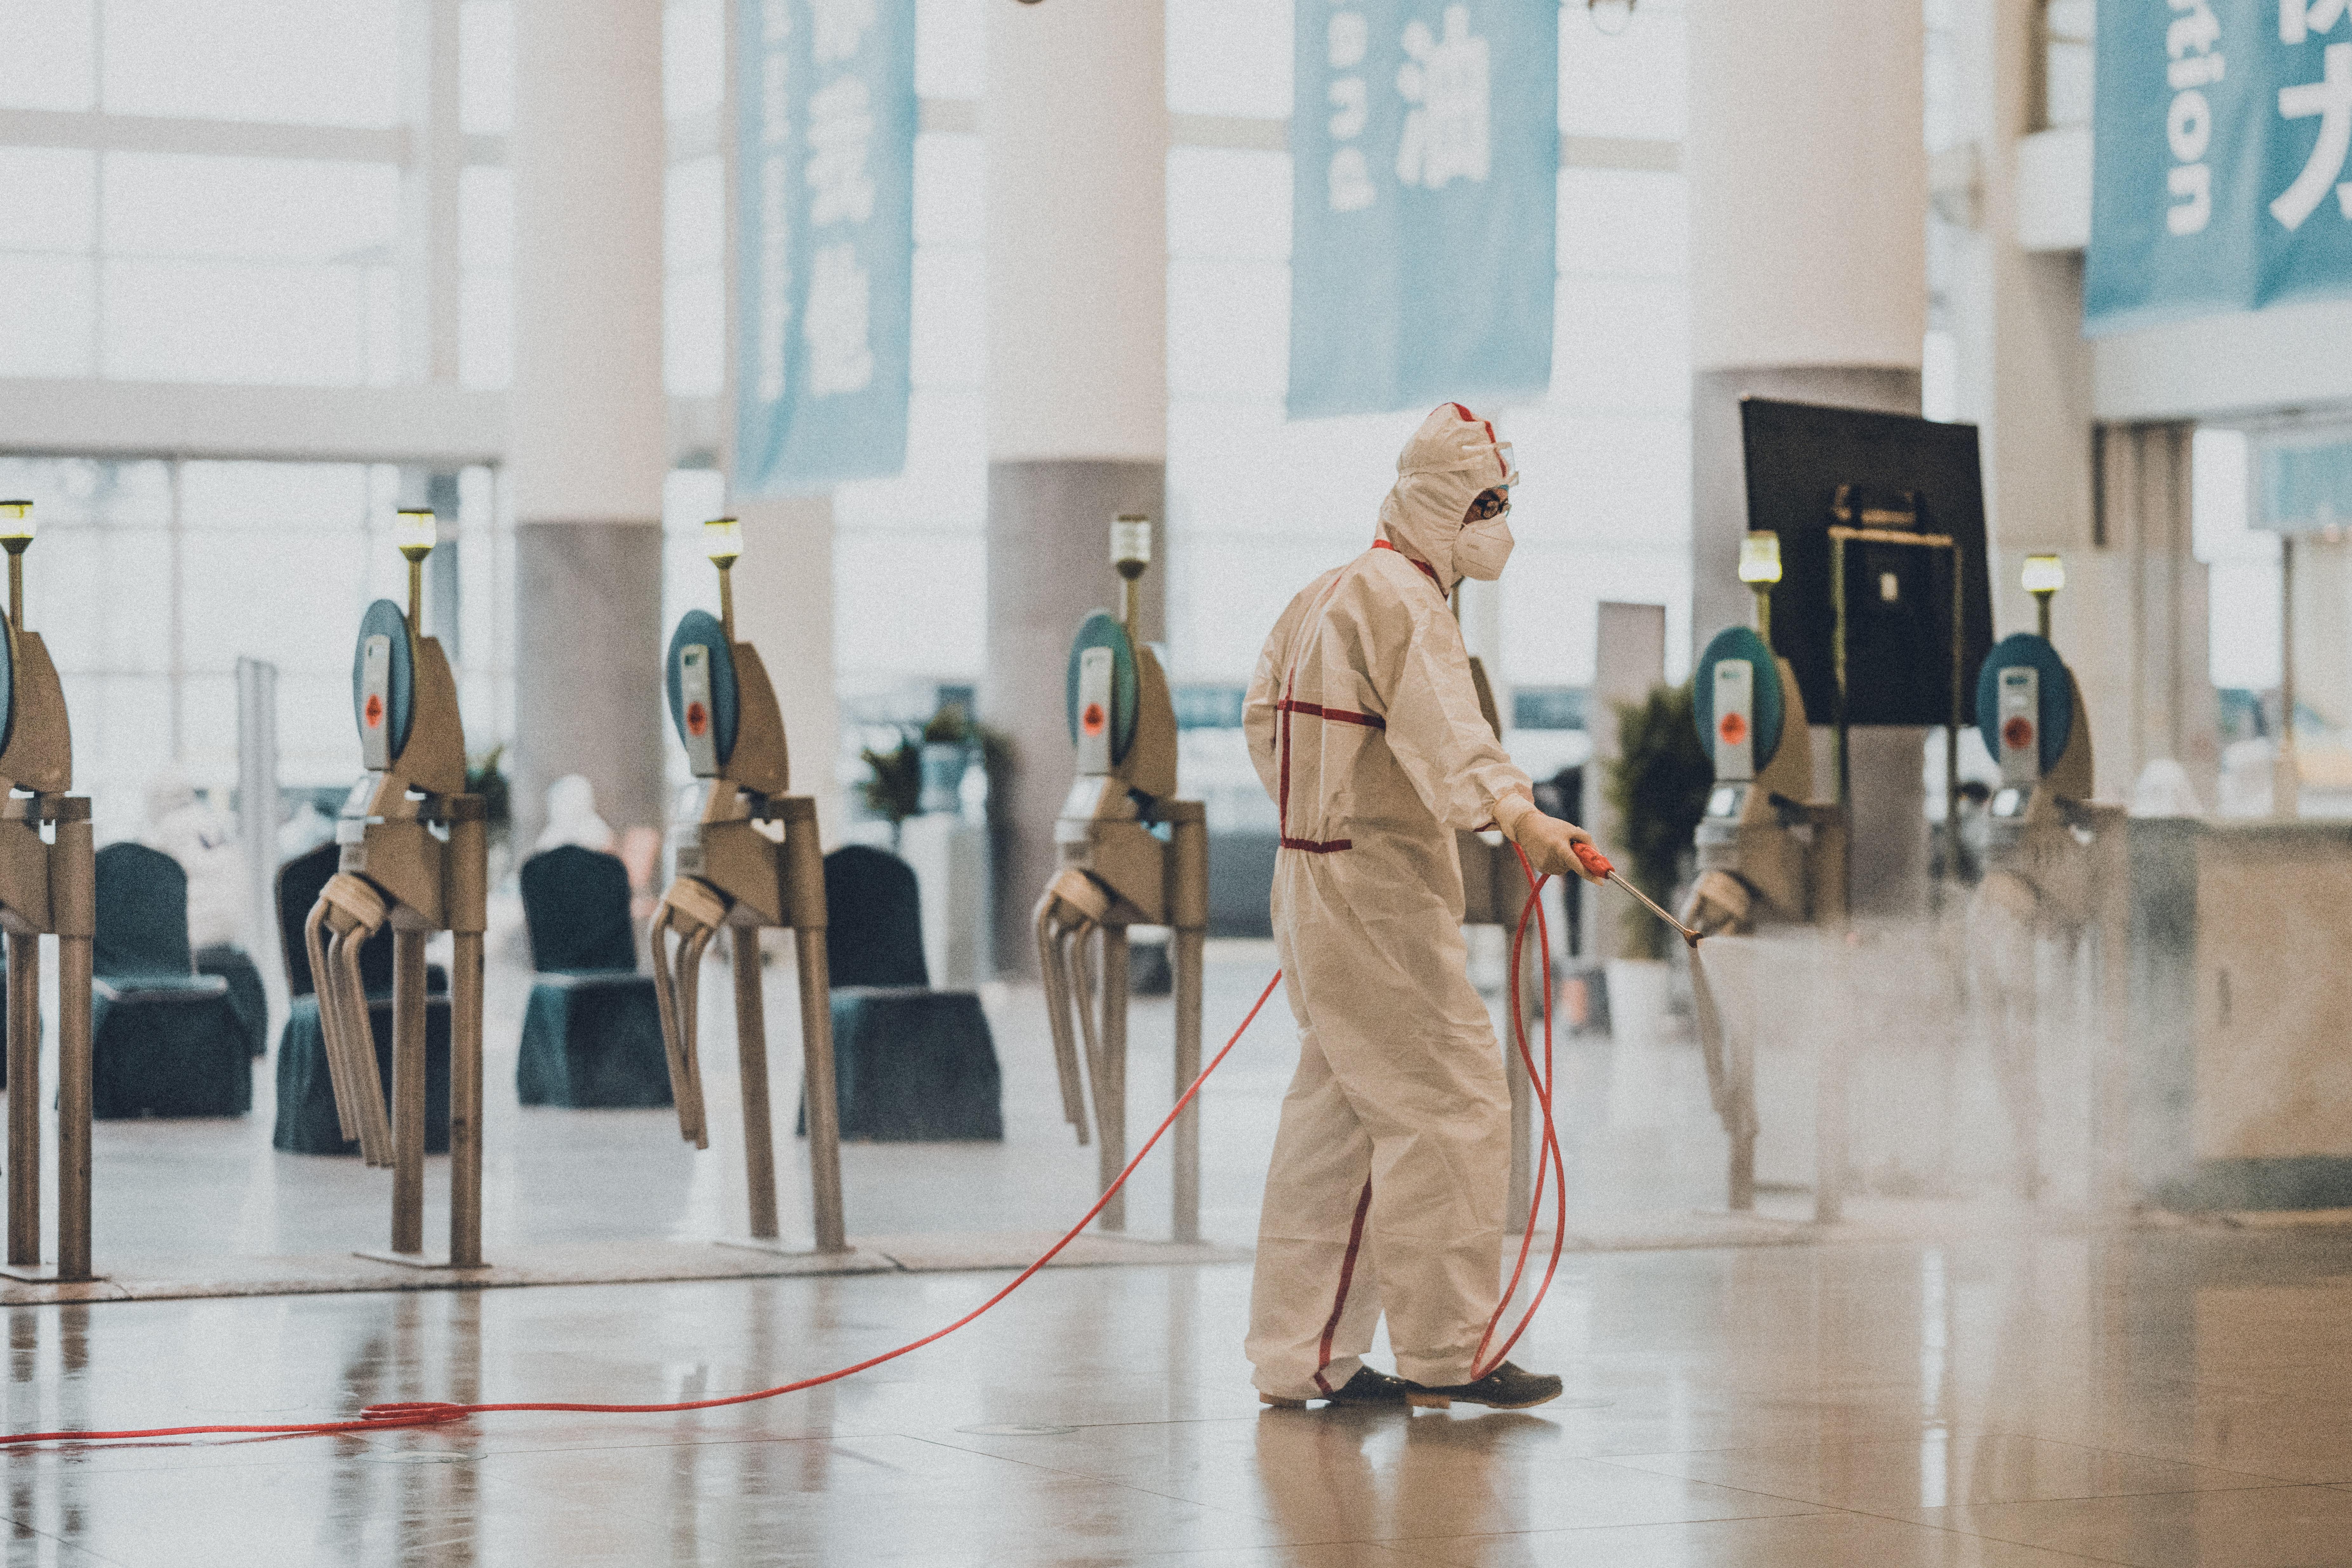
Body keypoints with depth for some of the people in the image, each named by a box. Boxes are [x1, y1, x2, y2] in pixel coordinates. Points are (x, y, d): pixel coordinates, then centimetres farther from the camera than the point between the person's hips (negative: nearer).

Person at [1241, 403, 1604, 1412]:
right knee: (1449, 1104, -9)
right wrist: (1518, 817, -46)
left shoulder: (1326, 597, 17)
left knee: (1339, 1116, 13)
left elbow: (1265, 713, 28)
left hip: (1315, 872, 11)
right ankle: (1443, 1351, -7)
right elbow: (1443, 728, -32)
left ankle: (1302, 1356, 17)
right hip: (1378, 888, -11)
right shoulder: (1399, 600, -15)